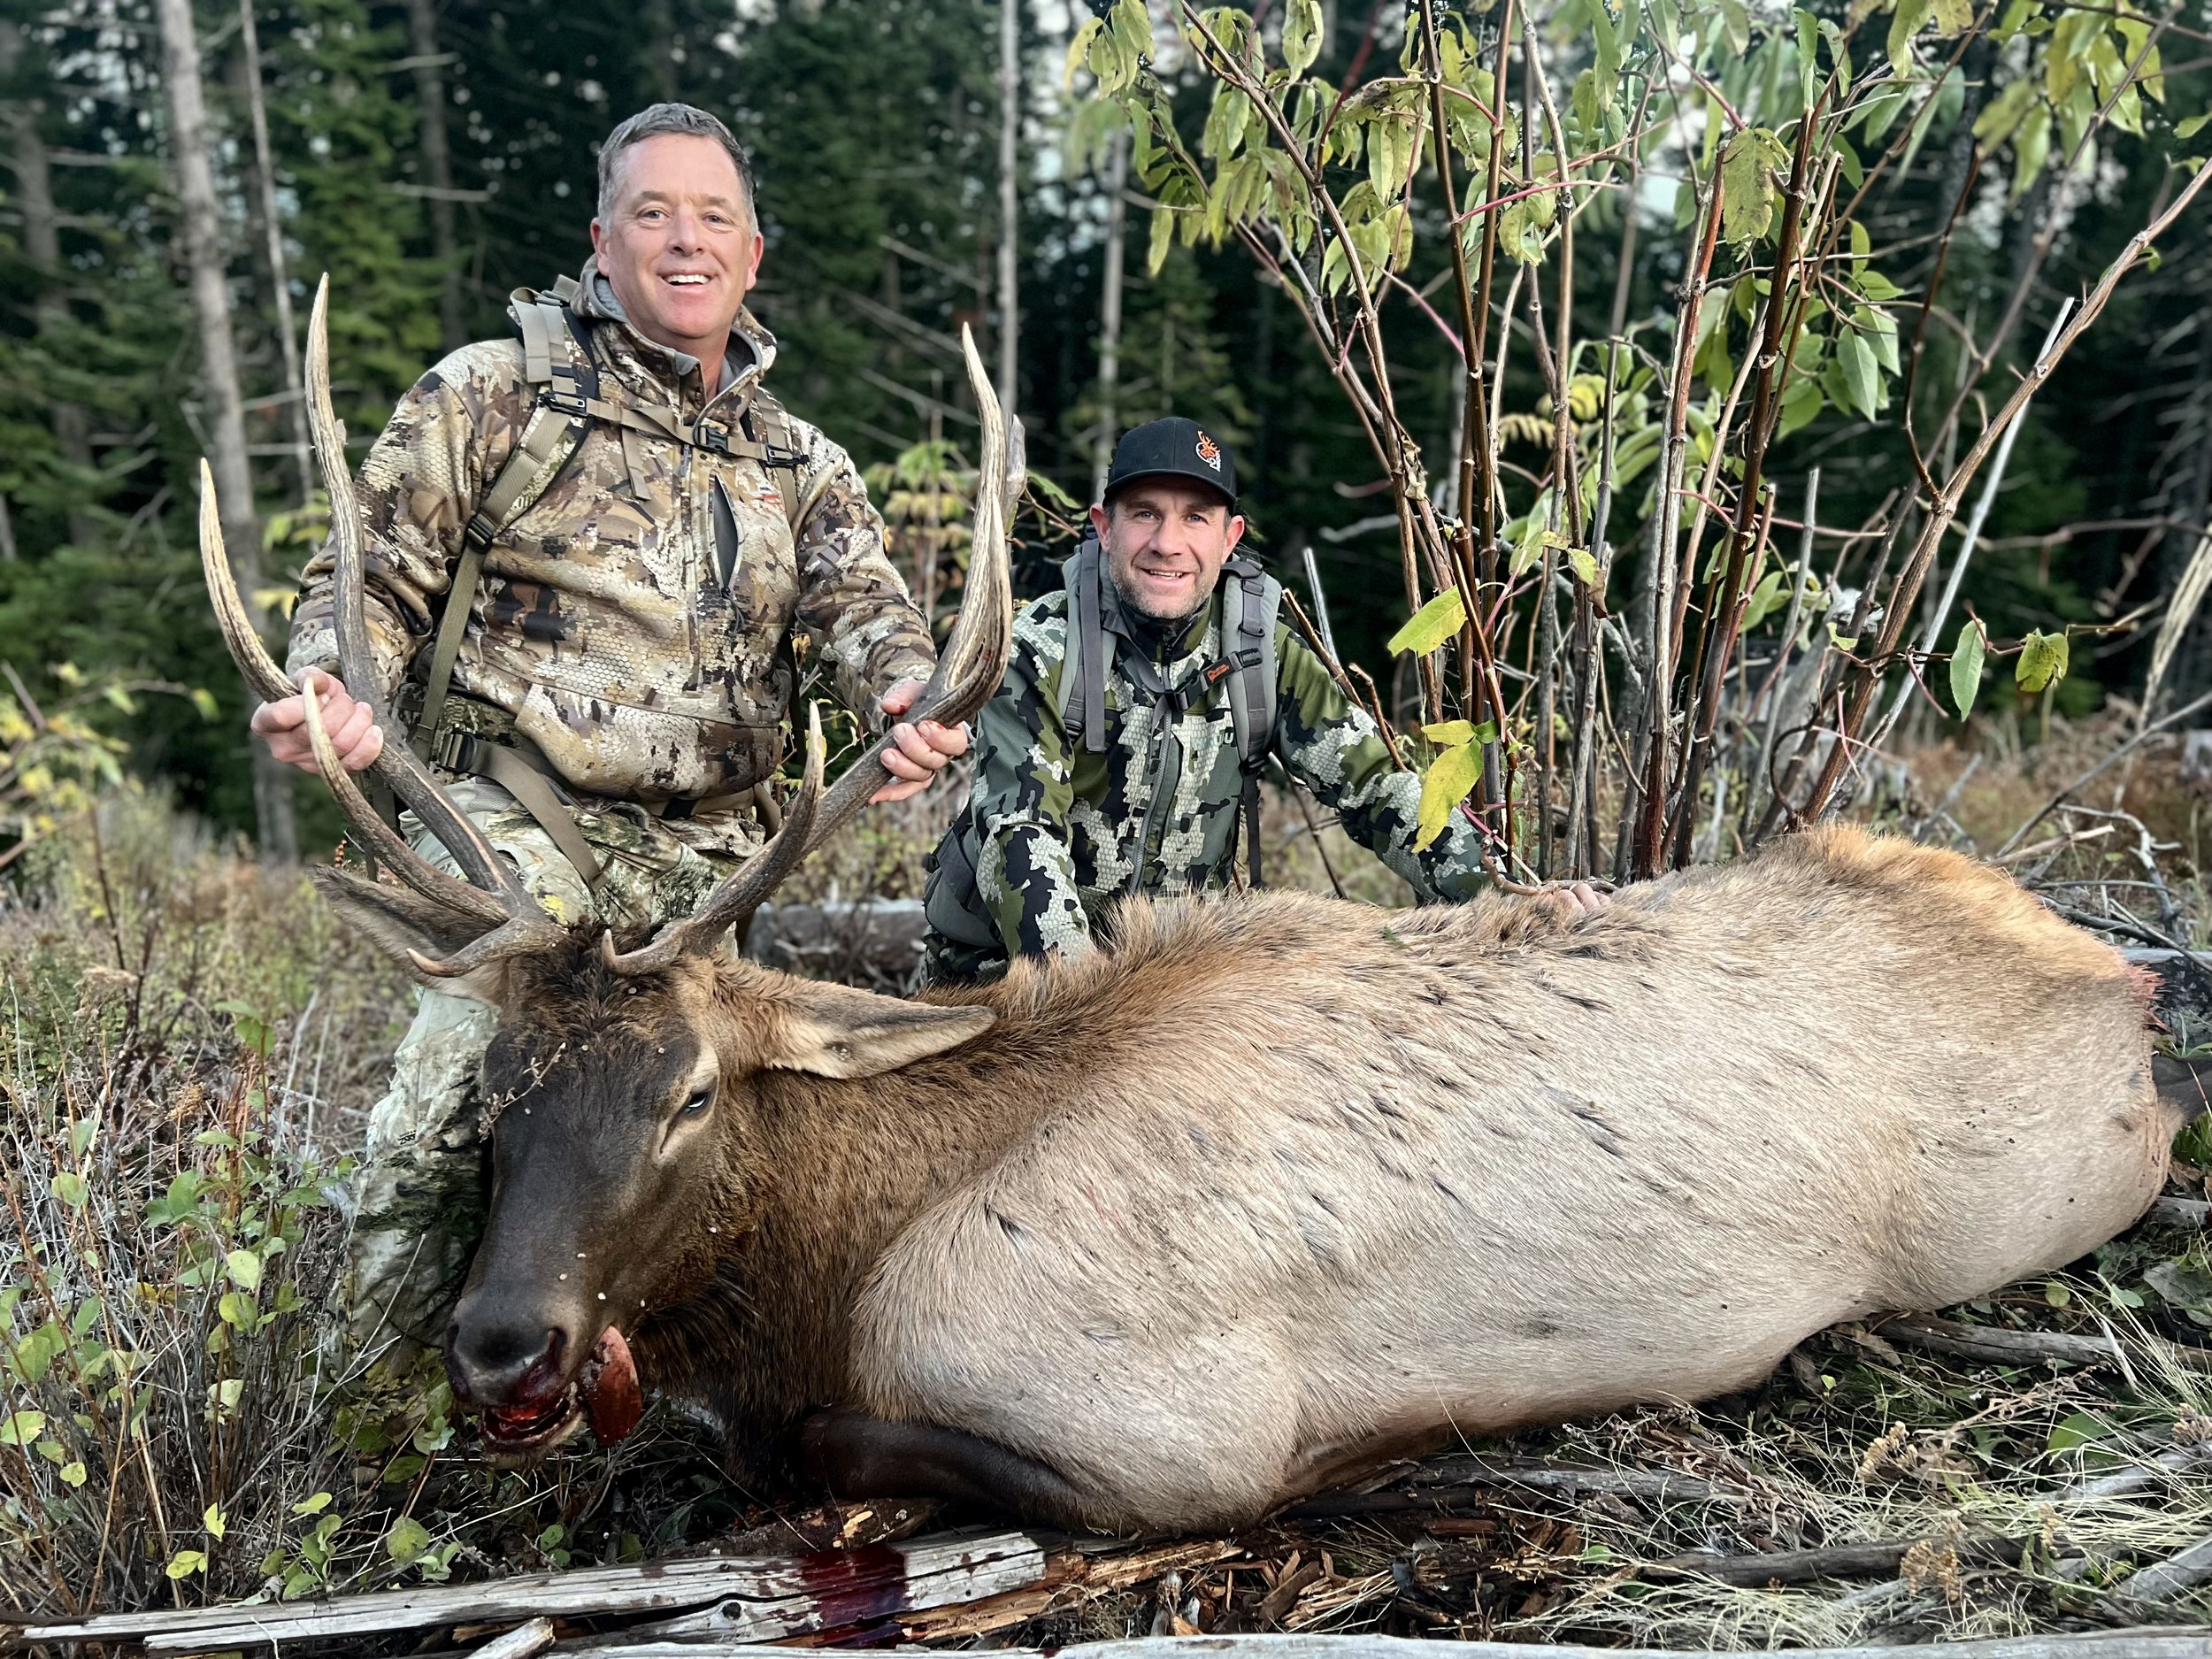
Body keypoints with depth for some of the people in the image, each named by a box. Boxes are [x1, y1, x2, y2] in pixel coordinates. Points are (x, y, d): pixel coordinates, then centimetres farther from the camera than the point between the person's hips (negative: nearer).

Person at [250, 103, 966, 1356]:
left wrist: (910, 698, -21)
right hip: (521, 824, -4)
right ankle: (404, 1371, 0)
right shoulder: (498, 392, 7)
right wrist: (330, 687, -16)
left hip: (716, 852, 5)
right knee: (475, 1059, -22)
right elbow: (373, 574, 6)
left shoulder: (800, 463, 18)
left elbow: (864, 601, 3)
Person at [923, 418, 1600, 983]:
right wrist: (1066, 964, -40)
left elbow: (1372, 784, -7)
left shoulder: (1264, 652, -3)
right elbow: (1019, 828, -22)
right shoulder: (1041, 651, -13)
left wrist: (1496, 893, -21)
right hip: (1011, 957, -3)